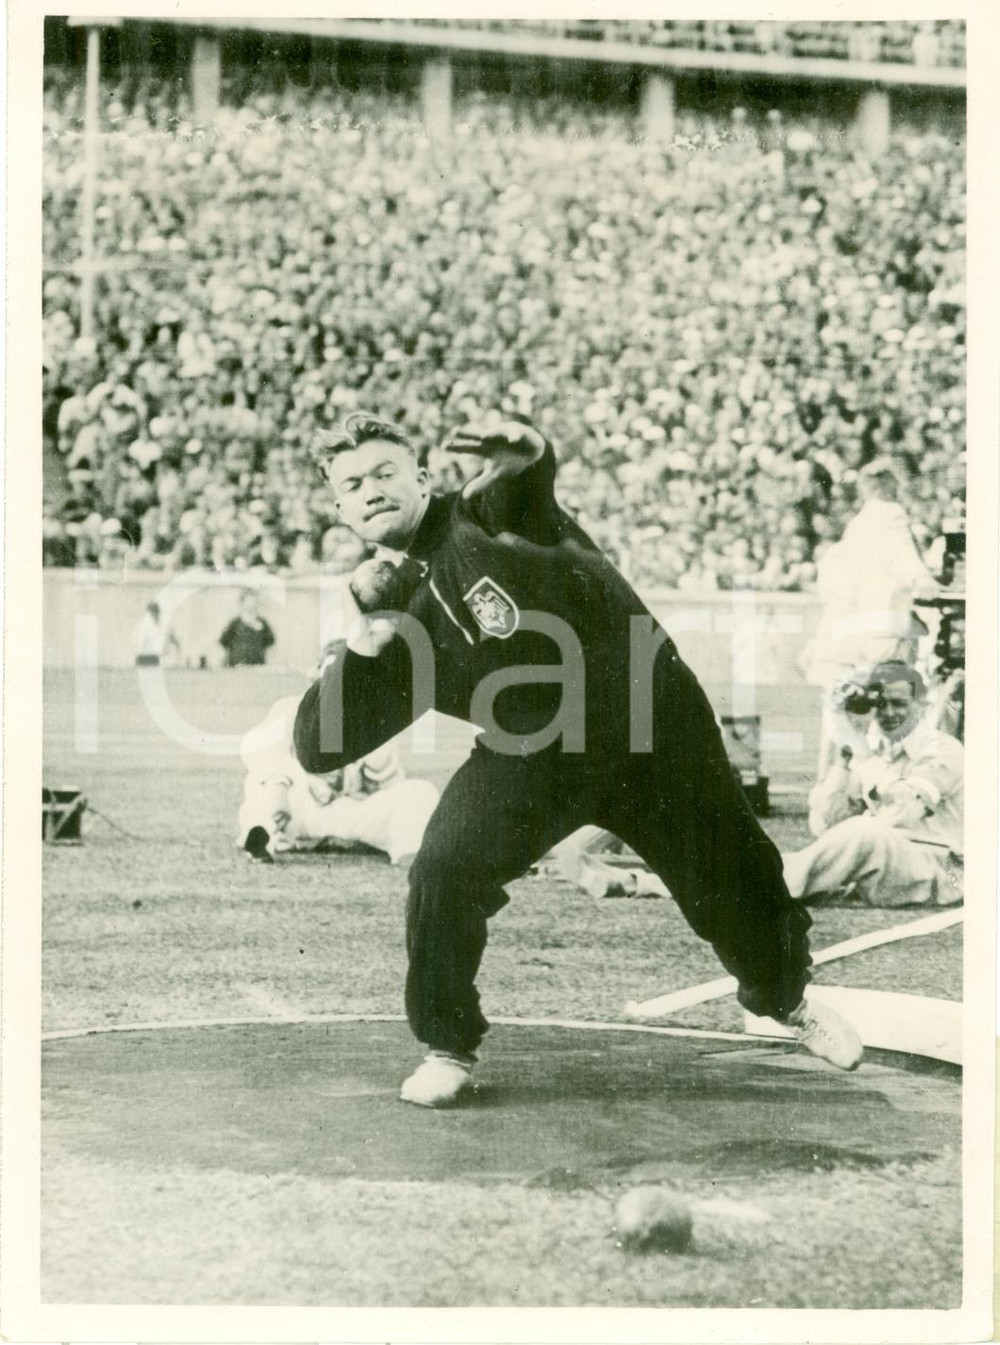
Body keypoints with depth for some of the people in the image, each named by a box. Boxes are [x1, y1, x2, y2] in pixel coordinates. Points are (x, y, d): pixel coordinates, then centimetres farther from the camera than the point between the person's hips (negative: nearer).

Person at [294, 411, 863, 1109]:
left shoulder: (490, 511, -4)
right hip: (527, 757, 2)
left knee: (734, 882, 9)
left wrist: (524, 449, -56)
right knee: (444, 871, -20)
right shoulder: (399, 616, 3)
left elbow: (528, 479, -30)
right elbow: (318, 747, -2)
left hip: (654, 721, -2)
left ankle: (788, 996, 42)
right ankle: (448, 1049, 2)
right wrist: (365, 640, -15)